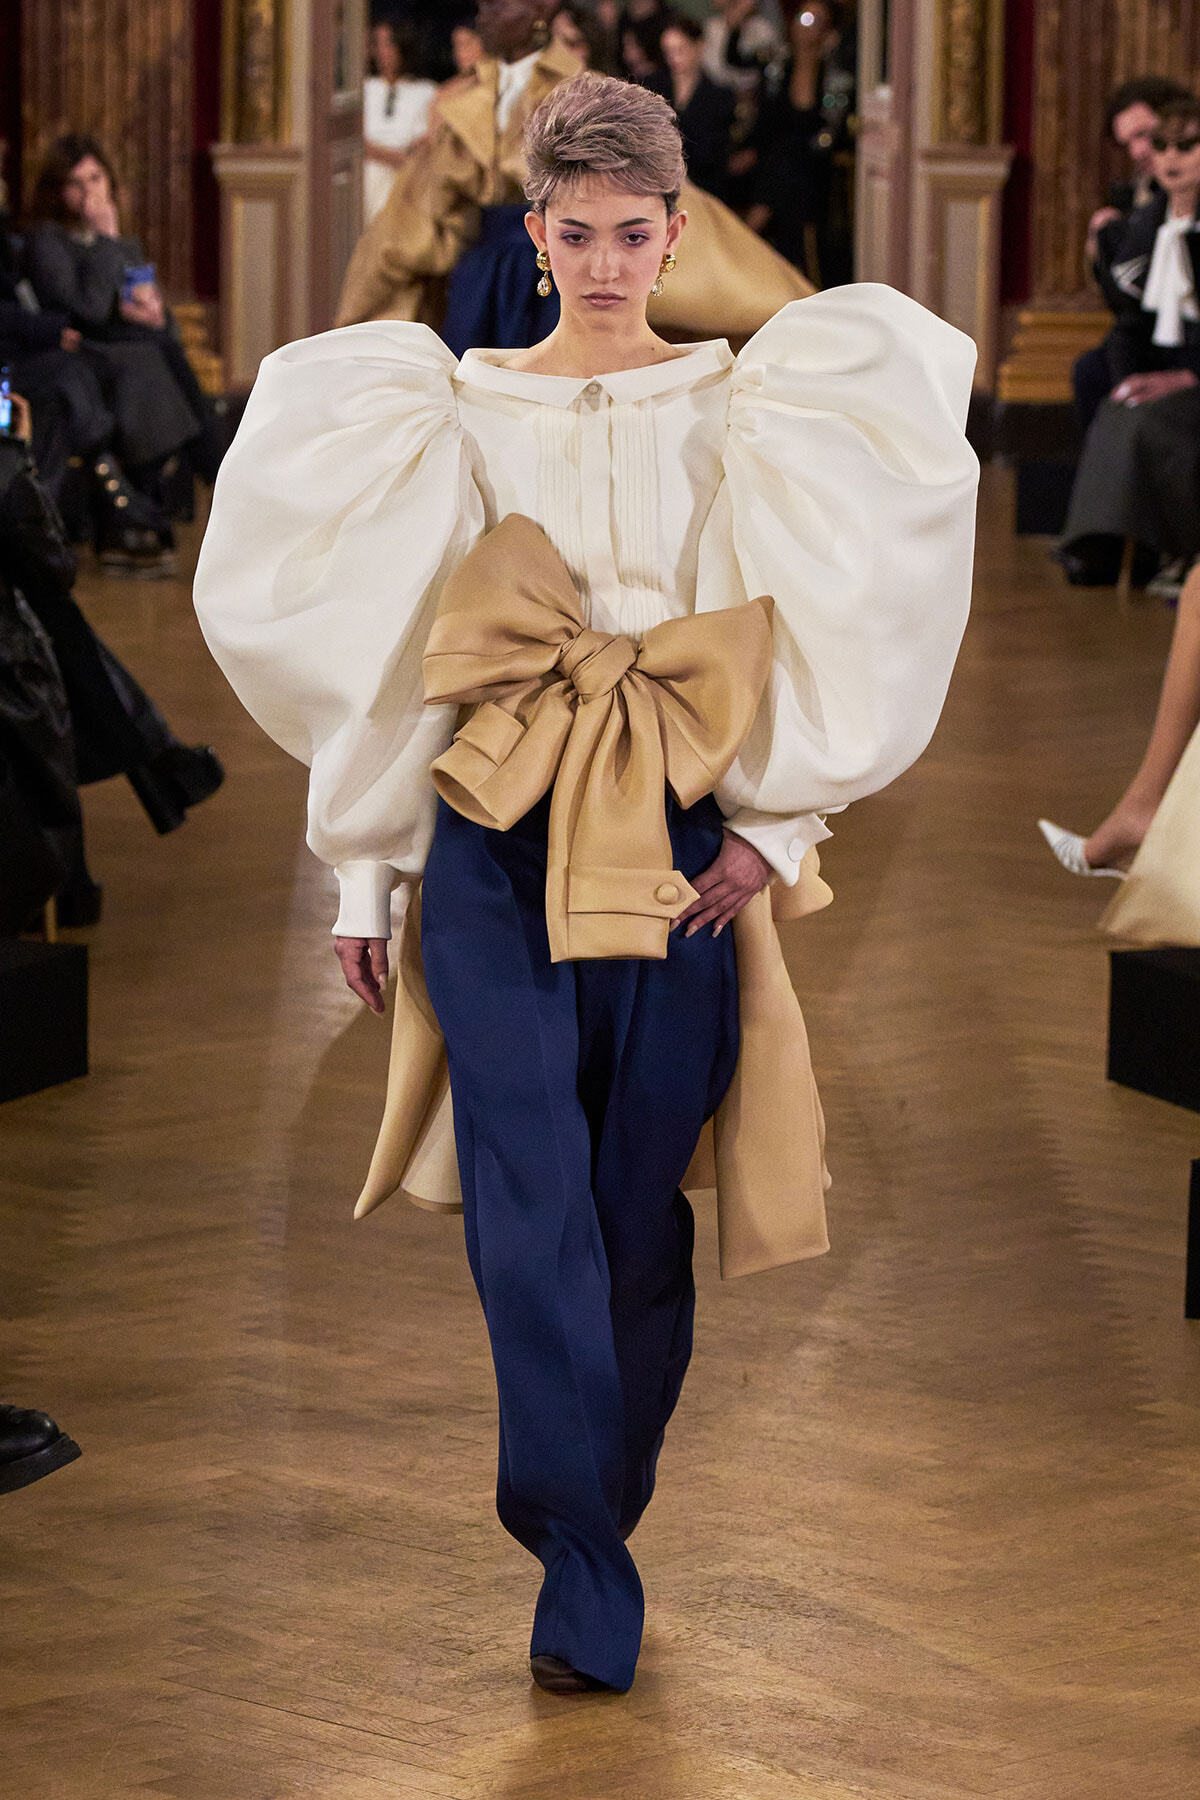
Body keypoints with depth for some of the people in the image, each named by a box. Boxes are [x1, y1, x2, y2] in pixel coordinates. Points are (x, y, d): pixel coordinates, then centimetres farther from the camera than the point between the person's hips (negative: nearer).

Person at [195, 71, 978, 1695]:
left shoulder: (741, 408, 7)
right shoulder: (456, 411, 9)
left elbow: (820, 626, 5)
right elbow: (395, 654, 10)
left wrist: (774, 831, -7)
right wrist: (364, 876, 8)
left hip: (674, 845, 1)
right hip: (495, 843, 0)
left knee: (638, 1208, 4)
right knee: (533, 1201, -13)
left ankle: (591, 1522, 20)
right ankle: (589, 1573, -13)